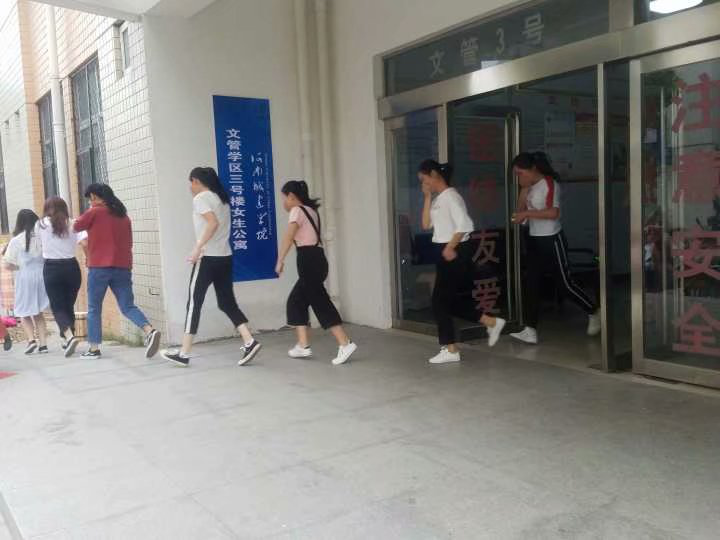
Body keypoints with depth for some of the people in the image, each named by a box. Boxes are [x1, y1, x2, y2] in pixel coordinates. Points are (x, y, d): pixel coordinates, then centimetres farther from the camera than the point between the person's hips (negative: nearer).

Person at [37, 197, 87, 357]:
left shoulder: (41, 225, 0)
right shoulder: (73, 224, 1)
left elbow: (40, 241, 14)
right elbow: (85, 242, -12)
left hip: (52, 269, -2)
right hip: (72, 267, 2)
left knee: (57, 307, 1)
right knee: (69, 306, 15)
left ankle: (69, 336, -22)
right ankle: (68, 340, 23)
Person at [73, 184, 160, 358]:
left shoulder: (94, 212, -2)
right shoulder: (124, 216, 15)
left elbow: (75, 227, 10)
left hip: (99, 267, -4)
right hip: (123, 267, 5)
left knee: (94, 309, 8)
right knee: (128, 307, 4)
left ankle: (94, 348, 12)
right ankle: (150, 331, -20)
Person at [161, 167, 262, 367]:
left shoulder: (201, 198, -7)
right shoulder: (221, 198, 18)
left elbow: (213, 223, -23)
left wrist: (197, 247, -23)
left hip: (208, 258, -8)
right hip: (225, 257, 8)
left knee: (194, 303, 0)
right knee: (227, 302, 10)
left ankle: (184, 354, 5)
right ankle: (250, 342, -2)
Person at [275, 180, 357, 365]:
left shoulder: (297, 210, -5)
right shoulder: (310, 210, 22)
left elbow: (288, 237, -15)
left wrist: (280, 261, -13)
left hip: (308, 260, -9)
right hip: (317, 259, 9)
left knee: (320, 303, -9)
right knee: (296, 301, 15)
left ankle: (345, 344, -14)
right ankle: (303, 346, 15)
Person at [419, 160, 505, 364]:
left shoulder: (450, 196, -13)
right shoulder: (437, 199, 14)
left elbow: (464, 225, -22)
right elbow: (426, 225, 8)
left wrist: (450, 247, -20)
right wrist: (427, 197, 4)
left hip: (455, 253, -9)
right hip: (444, 253, 9)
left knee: (440, 301, -4)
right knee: (452, 300, 13)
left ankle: (451, 350, 6)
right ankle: (492, 323, 23)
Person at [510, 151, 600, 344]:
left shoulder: (549, 183, -15)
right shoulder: (530, 187, 9)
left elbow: (553, 213, -28)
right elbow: (521, 210, 7)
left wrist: (527, 213, -26)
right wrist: (524, 190, -2)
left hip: (552, 240, -8)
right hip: (535, 241, 8)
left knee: (564, 283, 2)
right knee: (531, 284, 0)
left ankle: (594, 313, 25)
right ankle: (530, 330, 0)